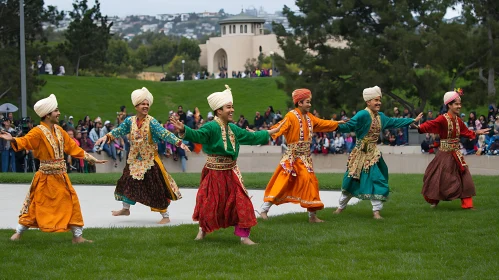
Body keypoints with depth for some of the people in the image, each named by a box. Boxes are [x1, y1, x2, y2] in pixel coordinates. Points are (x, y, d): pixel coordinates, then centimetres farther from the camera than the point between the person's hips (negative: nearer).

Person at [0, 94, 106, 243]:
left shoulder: (59, 131, 8)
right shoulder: (38, 132, -13)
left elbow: (72, 147, 15)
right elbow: (25, 141, -27)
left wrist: (89, 158, 16)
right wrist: (13, 140, -48)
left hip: (60, 177, 6)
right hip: (46, 178, -6)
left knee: (71, 204, 6)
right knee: (36, 205, 1)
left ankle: (77, 236, 15)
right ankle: (19, 233, 16)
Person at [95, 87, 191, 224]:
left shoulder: (151, 122, -15)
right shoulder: (130, 121, 0)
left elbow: (164, 133, -25)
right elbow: (119, 131, 8)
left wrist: (178, 142, -37)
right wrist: (107, 136, -7)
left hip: (150, 161, -5)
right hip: (134, 160, 5)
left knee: (156, 187, -4)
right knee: (129, 182, 15)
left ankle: (165, 216, 5)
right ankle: (126, 208, 38)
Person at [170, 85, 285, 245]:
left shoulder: (233, 129, 7)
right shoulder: (211, 127, -16)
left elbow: (252, 137, 20)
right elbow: (198, 135, -33)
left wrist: (272, 131, 27)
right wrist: (183, 130, -53)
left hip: (231, 173, 6)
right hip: (214, 172, -6)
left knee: (241, 203, -1)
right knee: (210, 203, 7)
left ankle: (244, 236, 6)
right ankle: (203, 230, 33)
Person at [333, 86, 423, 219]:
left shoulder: (381, 117, 6)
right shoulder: (363, 115, -17)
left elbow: (395, 122, 21)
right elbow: (348, 126, -25)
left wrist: (413, 120, 28)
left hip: (373, 154, 5)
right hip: (360, 153, -5)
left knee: (377, 181, -2)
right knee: (352, 181, 6)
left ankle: (376, 211, 4)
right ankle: (341, 206, 26)